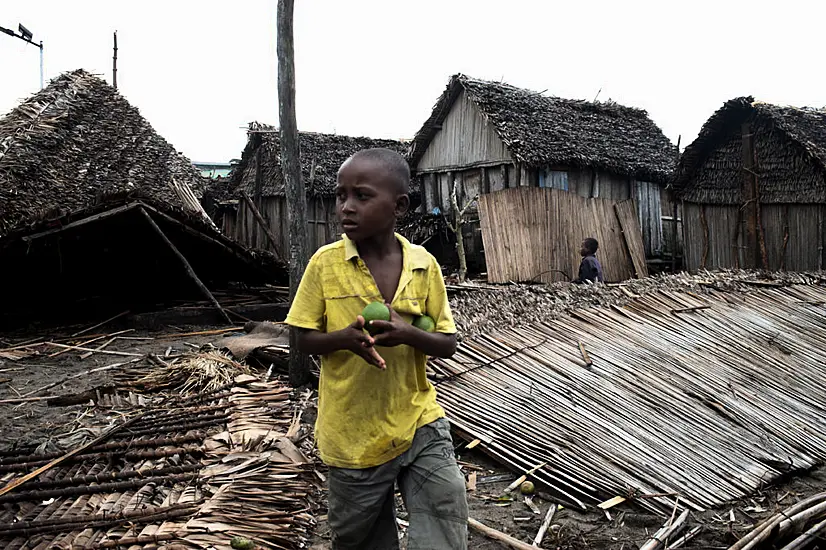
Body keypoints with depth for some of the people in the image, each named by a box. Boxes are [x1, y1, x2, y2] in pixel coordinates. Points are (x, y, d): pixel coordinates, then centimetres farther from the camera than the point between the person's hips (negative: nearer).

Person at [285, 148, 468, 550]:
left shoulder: (424, 266, -5)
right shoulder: (326, 262, -9)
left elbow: (448, 344, -1)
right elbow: (304, 340, -2)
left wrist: (407, 334, -21)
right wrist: (345, 337, -23)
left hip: (420, 425, 1)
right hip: (353, 435, 0)